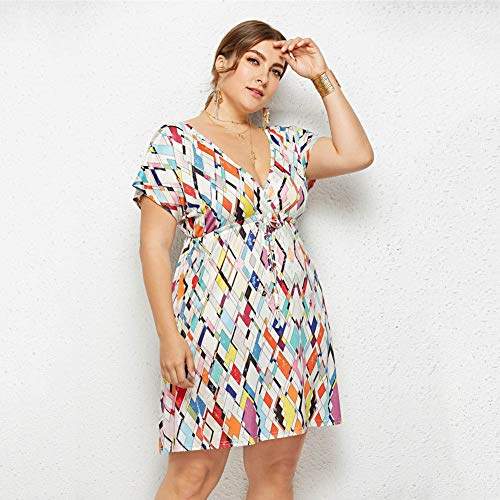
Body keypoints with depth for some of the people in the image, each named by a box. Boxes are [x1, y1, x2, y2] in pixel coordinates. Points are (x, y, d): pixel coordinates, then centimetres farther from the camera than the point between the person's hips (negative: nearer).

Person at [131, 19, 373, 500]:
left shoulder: (285, 142, 16)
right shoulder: (176, 140, 0)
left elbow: (357, 154, 6)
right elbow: (154, 246, -5)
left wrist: (323, 78, 8)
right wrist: (168, 335, -12)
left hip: (292, 327, 5)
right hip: (215, 326, -5)